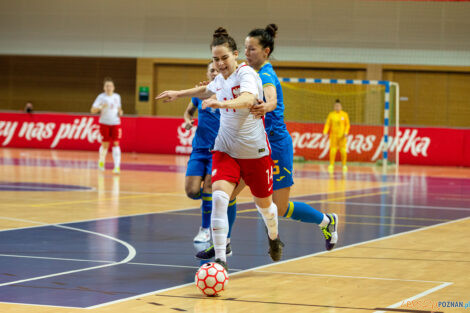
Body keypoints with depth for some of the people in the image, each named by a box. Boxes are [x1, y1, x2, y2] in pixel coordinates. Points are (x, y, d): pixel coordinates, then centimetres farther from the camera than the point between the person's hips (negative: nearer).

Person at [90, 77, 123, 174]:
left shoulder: (117, 97, 7)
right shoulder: (101, 97, -5)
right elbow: (93, 110, -9)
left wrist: (120, 112, 1)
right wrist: (101, 107, -27)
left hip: (115, 123, 2)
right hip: (104, 123, -2)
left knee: (116, 144, -8)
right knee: (105, 144, 3)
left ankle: (117, 166, -11)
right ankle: (101, 161, 31)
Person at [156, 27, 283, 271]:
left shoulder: (246, 73, -17)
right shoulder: (221, 78, 4)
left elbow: (248, 99, -40)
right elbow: (208, 90, 31)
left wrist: (222, 103, -57)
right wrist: (180, 94, 36)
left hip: (254, 151, -4)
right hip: (225, 149, 4)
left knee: (264, 203, 14)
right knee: (219, 196, -20)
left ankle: (274, 237, 49)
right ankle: (220, 259, -21)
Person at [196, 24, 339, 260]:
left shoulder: (267, 75, -20)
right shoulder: (252, 72, 6)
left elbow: (272, 100, -42)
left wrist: (266, 107, -66)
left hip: (276, 146, -8)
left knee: (281, 209, 1)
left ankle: (326, 221, 23)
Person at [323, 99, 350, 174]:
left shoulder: (345, 114, 2)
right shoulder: (331, 114, 3)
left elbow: (347, 124, 5)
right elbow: (327, 124, 1)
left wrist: (346, 132, -9)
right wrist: (325, 132, -14)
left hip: (342, 136, 0)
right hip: (333, 136, 0)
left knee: (343, 151, -4)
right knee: (332, 150, -5)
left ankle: (344, 165, 8)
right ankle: (331, 165, 1)